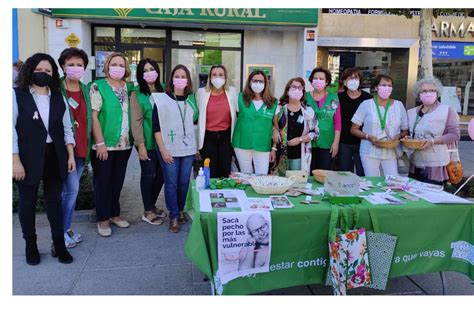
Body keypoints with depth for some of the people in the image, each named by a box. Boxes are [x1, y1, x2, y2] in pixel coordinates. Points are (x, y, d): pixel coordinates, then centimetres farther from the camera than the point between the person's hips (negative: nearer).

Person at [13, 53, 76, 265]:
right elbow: (11, 128, -8)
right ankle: (30, 245, 26)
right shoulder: (17, 95, -3)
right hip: (28, 158, -3)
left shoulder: (58, 98, 9)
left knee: (54, 200, 11)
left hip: (54, 156, 3)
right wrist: (15, 160, -14)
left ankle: (59, 244, 20)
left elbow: (66, 128, 10)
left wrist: (70, 155, 2)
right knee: (27, 202, 10)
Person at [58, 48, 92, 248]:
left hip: (82, 149, 5)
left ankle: (66, 228, 24)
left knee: (70, 190, 13)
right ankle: (61, 231, 11)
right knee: (72, 190, -6)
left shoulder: (86, 90, 10)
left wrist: (89, 145, 8)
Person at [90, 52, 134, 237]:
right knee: (103, 182, 6)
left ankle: (114, 214, 29)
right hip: (104, 145, -5)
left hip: (124, 144, 5)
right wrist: (100, 143, -17)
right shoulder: (98, 86, -7)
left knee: (117, 181, 15)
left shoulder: (128, 87, 8)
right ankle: (103, 219, 17)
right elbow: (93, 116, -12)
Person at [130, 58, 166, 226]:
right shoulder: (137, 94, -4)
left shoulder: (164, 91, 8)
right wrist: (141, 145, -13)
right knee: (148, 175, 3)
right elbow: (136, 121, -8)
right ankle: (148, 212, 17)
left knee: (161, 174, 10)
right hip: (148, 142, -4)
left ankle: (152, 205, 30)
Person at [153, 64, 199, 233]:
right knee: (171, 183, 1)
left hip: (188, 148, 3)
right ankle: (174, 216, 14)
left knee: (184, 182, 10)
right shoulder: (162, 99, -4)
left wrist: (197, 145, 11)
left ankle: (180, 210, 28)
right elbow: (156, 127, -7)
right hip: (169, 149, -3)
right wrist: (163, 150, -12)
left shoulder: (192, 99, 7)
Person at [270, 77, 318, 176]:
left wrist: (299, 139, -10)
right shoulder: (279, 108, 3)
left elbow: (314, 132, 2)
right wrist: (273, 149, -2)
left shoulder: (308, 111, 2)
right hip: (281, 154, 0)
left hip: (299, 156, 0)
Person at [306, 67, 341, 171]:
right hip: (308, 142, 0)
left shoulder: (333, 98, 3)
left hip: (327, 143, 0)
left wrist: (336, 142, -1)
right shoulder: (305, 97, 2)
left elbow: (337, 122, 4)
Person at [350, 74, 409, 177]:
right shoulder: (366, 104, -1)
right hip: (370, 152, -2)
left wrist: (399, 136, -10)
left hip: (391, 153, 2)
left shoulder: (399, 105, 7)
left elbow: (405, 130, 12)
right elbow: (354, 129, 0)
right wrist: (368, 137, -15)